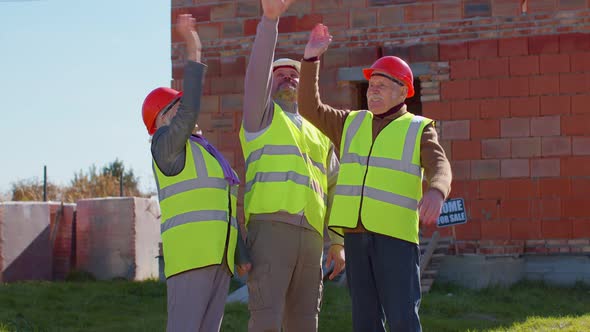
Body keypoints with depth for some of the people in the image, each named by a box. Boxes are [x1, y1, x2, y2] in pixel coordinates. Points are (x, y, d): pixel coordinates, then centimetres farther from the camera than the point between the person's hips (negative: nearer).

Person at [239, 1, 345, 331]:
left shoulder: (318, 136, 28)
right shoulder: (261, 116, 14)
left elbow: (334, 191, 27)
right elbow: (256, 72, -4)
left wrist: (338, 243, 18)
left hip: (311, 237, 5)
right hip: (270, 228, -5)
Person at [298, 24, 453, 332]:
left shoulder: (419, 130, 5)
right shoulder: (351, 123, 18)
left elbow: (440, 167, -11)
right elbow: (310, 107, 16)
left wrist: (436, 192, -35)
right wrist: (311, 59, 6)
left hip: (396, 233, -4)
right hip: (355, 232, 4)